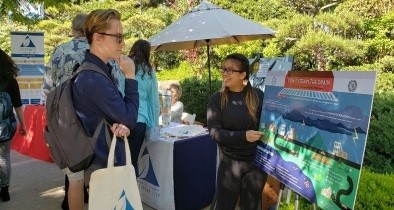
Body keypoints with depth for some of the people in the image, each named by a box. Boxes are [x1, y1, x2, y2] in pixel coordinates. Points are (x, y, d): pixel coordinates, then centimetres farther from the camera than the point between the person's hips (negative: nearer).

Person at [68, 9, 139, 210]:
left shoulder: (102, 70, 4)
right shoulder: (94, 79, -28)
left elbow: (118, 111, 6)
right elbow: (129, 117, -22)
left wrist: (122, 124, -16)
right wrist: (130, 77, -16)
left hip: (105, 155, 9)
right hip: (104, 162, -9)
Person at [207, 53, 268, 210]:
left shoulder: (258, 96, -5)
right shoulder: (217, 99, -5)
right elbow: (214, 131, -13)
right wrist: (243, 136, -24)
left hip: (257, 161, 1)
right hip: (229, 162, 0)